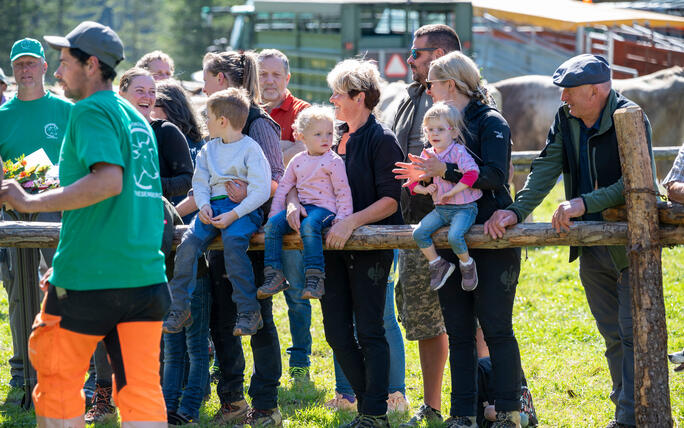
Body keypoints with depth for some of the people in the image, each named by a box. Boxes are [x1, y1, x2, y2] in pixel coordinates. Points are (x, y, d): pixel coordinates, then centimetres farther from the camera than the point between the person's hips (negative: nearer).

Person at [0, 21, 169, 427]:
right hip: (145, 275, 7)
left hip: (89, 279, -7)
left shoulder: (91, 111, -8)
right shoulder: (137, 118, 19)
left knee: (57, 382, 7)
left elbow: (108, 181, -24)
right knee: (141, 392, 4)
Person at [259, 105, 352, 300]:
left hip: (323, 207, -6)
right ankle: (274, 276, -17)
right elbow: (283, 187, 19)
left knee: (309, 225, -37)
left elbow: (343, 191, -2)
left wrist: (342, 218, -10)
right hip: (300, 207, 6)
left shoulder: (333, 161, 0)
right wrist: (275, 212, 9)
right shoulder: (297, 161, 16)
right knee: (273, 224, -17)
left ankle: (315, 278, -40)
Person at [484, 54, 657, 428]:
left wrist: (584, 203, -30)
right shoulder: (565, 120, 4)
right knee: (611, 336, 12)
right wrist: (516, 210, -15)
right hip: (593, 249, 7)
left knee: (632, 333, -9)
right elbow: (545, 171, -1)